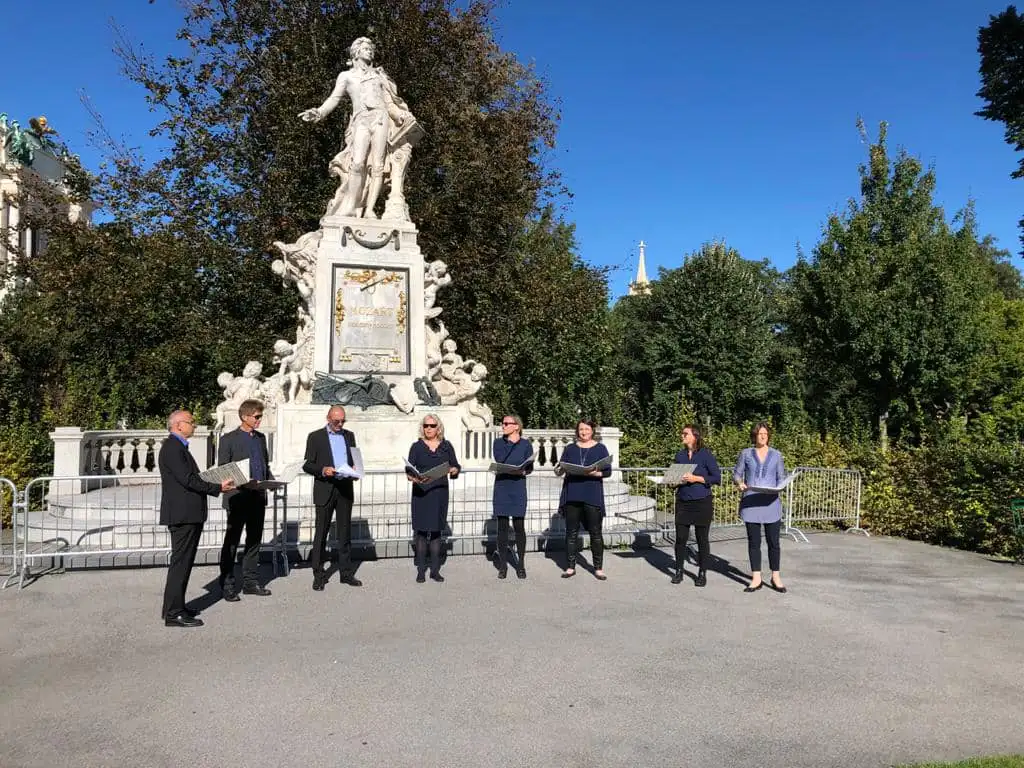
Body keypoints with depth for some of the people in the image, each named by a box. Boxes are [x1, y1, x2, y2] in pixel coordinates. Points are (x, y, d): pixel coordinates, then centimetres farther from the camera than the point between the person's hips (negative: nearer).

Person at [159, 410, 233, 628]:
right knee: (180, 562, -6)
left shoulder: (178, 447, 19)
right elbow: (188, 480, -21)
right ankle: (174, 614, -1)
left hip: (188, 515, 11)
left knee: (183, 561, 16)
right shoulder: (172, 448, -14)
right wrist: (218, 488, -17)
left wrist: (217, 485, 10)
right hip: (182, 514, -11)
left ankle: (173, 608, 25)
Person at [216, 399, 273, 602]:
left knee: (254, 540, 12)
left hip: (258, 497, 6)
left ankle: (250, 581, 21)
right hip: (237, 497, -6)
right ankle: (227, 585, 10)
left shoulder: (261, 438, 13)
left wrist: (270, 479, 1)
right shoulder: (228, 439, -4)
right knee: (231, 542, 2)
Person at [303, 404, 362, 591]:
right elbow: (307, 465, -3)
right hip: (325, 490, -3)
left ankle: (346, 573, 15)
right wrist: (322, 470, -19)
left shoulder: (349, 435, 14)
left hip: (345, 488, 4)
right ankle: (318, 575, 9)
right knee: (321, 533, 2)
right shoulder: (315, 437, 1)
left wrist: (354, 468, -3)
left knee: (345, 532, 8)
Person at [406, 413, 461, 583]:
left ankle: (435, 570, 13)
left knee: (436, 530, 6)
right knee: (421, 531, -2)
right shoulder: (417, 447, 4)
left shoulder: (446, 446, 9)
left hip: (440, 492, 2)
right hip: (421, 493, -2)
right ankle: (421, 570, 6)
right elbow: (409, 470, -1)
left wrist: (453, 470, -14)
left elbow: (456, 466, 8)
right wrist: (414, 478, -22)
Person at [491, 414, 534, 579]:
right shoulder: (498, 443, 8)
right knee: (502, 526, 3)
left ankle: (521, 565, 12)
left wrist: (523, 472, -20)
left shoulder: (526, 444, 5)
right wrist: (512, 443, -10)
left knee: (519, 526, 0)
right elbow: (499, 460, -9)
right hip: (501, 487, 1)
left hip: (518, 488, -1)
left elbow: (530, 467, 0)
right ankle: (503, 565, 12)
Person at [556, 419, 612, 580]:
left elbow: (608, 471, 1)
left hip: (593, 496, -2)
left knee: (595, 532, 0)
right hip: (572, 495, 2)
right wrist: (558, 471, -14)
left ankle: (598, 568, 8)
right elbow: (561, 469, 9)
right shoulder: (569, 449, 13)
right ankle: (571, 567, 13)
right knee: (571, 532, 4)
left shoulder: (600, 448, 7)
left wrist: (596, 473, -19)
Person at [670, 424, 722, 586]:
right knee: (680, 538, 3)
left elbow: (717, 477, -8)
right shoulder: (679, 456, 9)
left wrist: (696, 478, -17)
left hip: (702, 502, -4)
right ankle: (678, 571, 17)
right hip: (683, 502, 4)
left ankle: (702, 573, 16)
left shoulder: (705, 454, -5)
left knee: (702, 539, 4)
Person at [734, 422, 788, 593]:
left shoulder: (776, 455, 8)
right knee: (753, 541, 4)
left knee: (773, 541, 2)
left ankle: (775, 578, 14)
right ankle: (756, 579, 11)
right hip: (751, 503, 0)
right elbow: (736, 473, 9)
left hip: (771, 503, 0)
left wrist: (777, 488, -12)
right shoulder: (746, 453, 6)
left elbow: (782, 478, 9)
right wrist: (739, 482, -13)